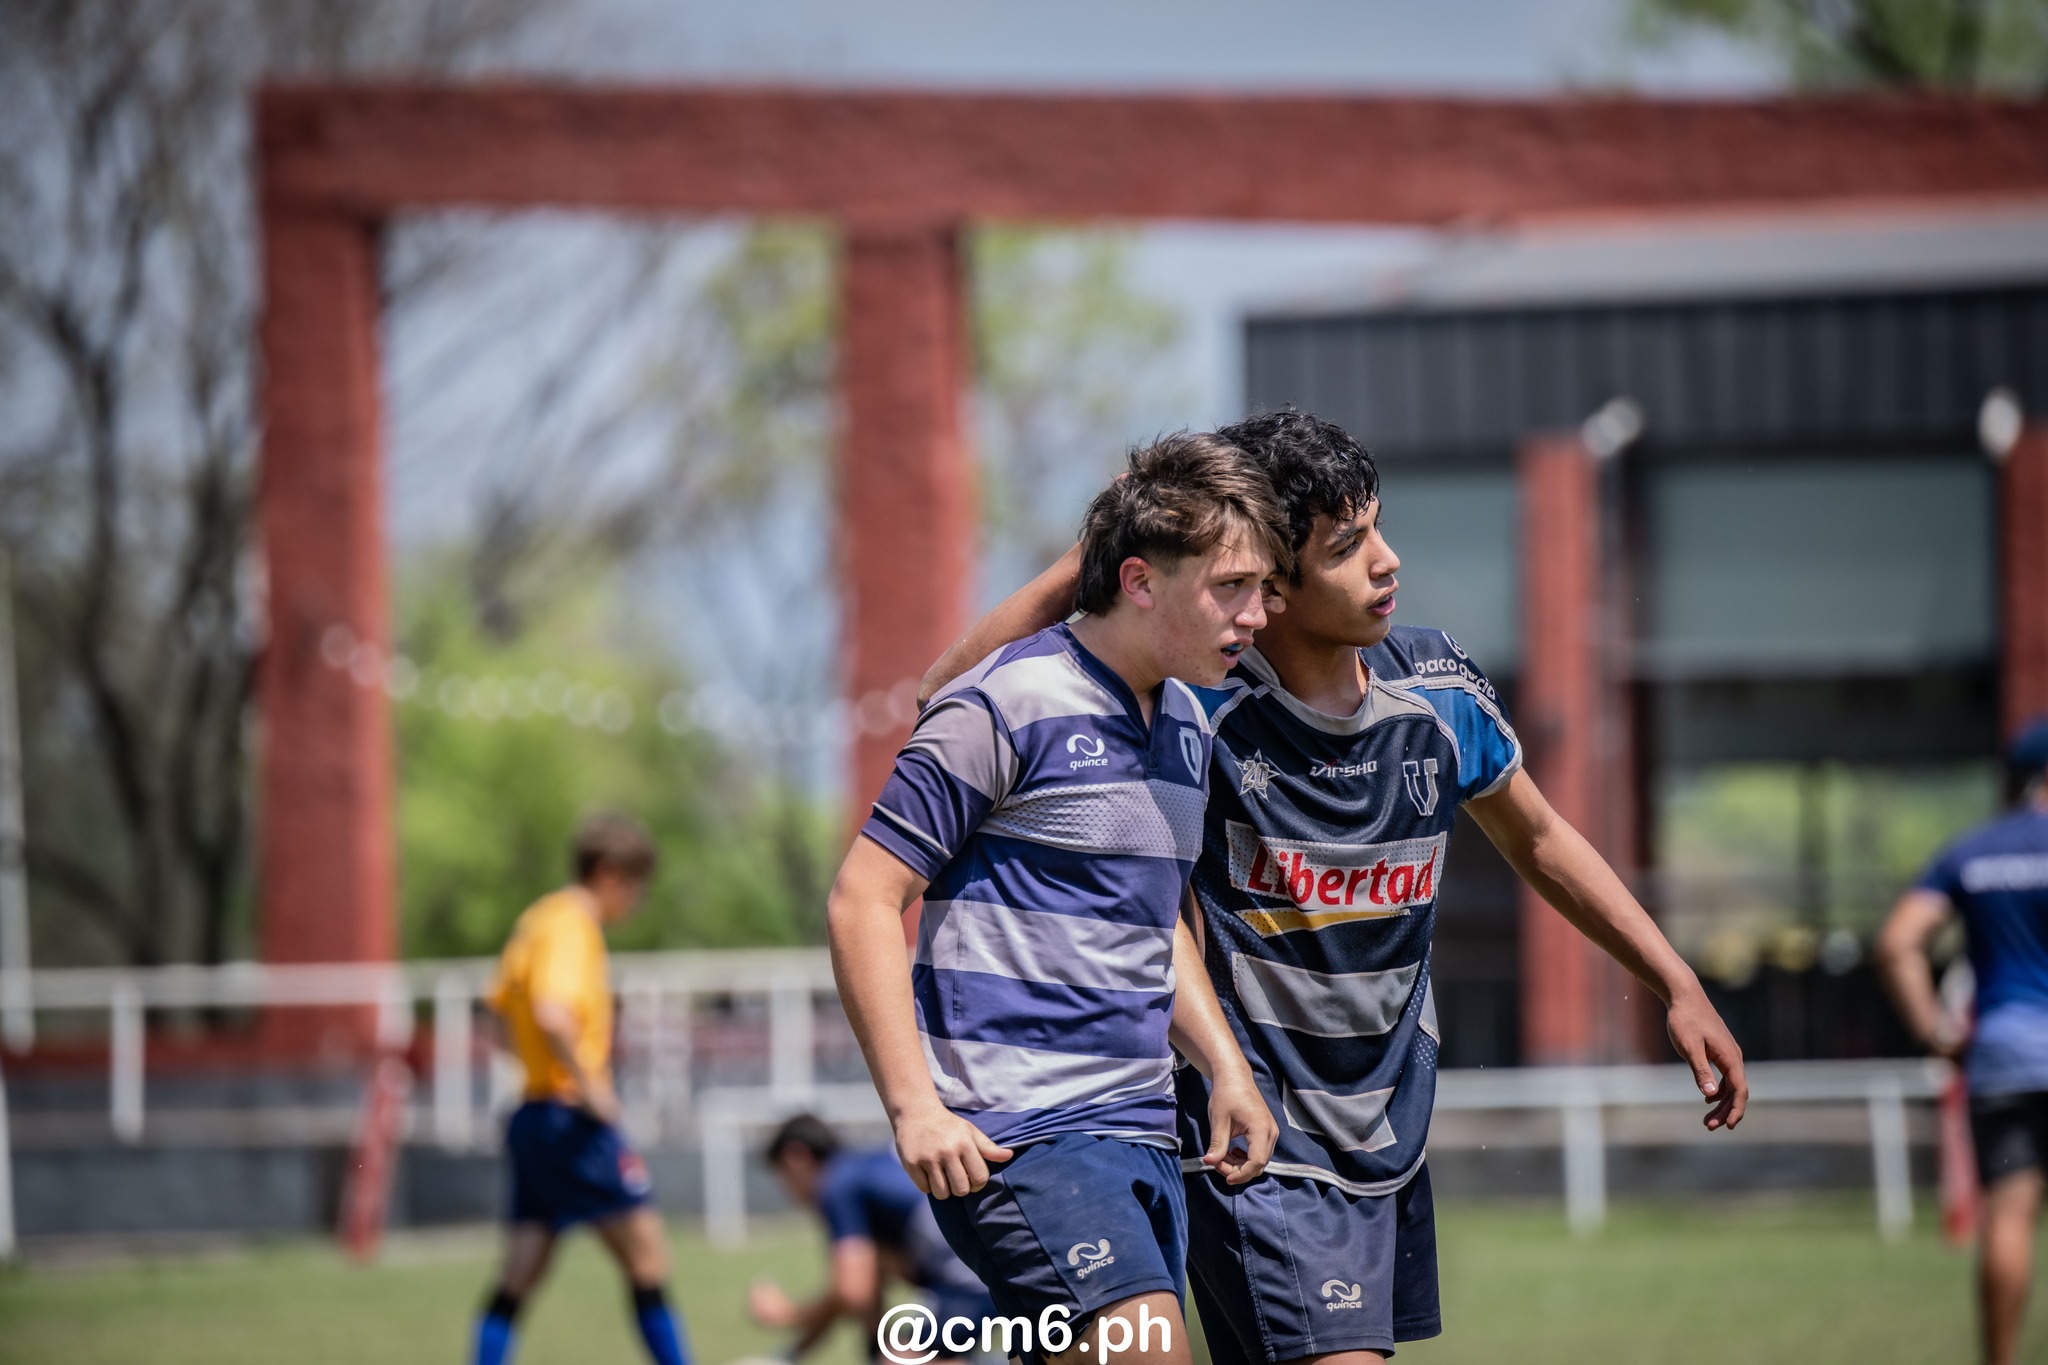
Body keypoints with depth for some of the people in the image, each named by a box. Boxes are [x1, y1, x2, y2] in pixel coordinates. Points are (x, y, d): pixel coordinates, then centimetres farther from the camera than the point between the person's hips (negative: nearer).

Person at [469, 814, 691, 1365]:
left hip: (534, 1116, 9)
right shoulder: (572, 927, -14)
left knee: (520, 1275, 6)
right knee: (645, 1249, -4)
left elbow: (502, 1005, 26)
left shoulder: (540, 919, 15)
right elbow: (552, 1014, -29)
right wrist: (588, 1085, -21)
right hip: (572, 1118, -9)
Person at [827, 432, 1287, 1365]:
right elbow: (862, 901, -11)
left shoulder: (1186, 725, 16)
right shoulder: (1009, 708, -10)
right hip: (1012, 1132, -8)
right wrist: (913, 1106, -18)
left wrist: (1225, 1069, 18)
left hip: (1139, 1134, 8)